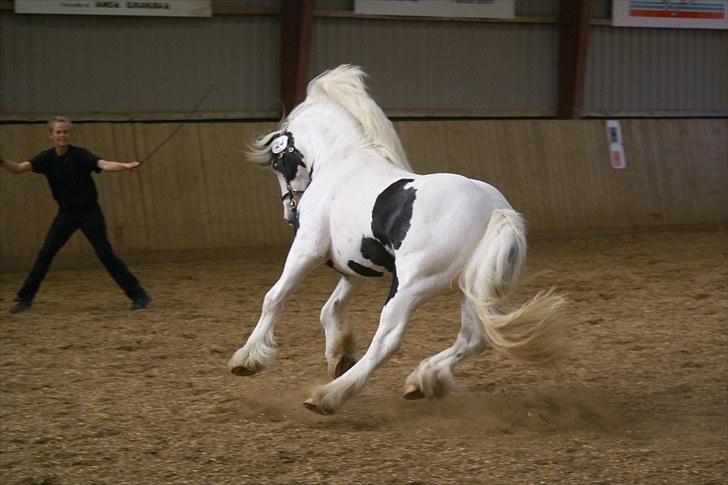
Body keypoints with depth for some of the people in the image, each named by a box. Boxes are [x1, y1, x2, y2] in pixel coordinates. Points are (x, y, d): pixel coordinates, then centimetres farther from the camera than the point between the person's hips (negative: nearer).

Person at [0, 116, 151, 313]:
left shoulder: (80, 155, -16)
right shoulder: (47, 158, -6)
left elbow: (104, 164, -32)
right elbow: (19, 168, -17)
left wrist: (125, 166, -52)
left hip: (89, 212, -4)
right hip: (66, 213, 4)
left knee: (105, 253, -10)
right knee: (45, 253, -2)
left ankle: (139, 295, -6)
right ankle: (25, 298, 8)